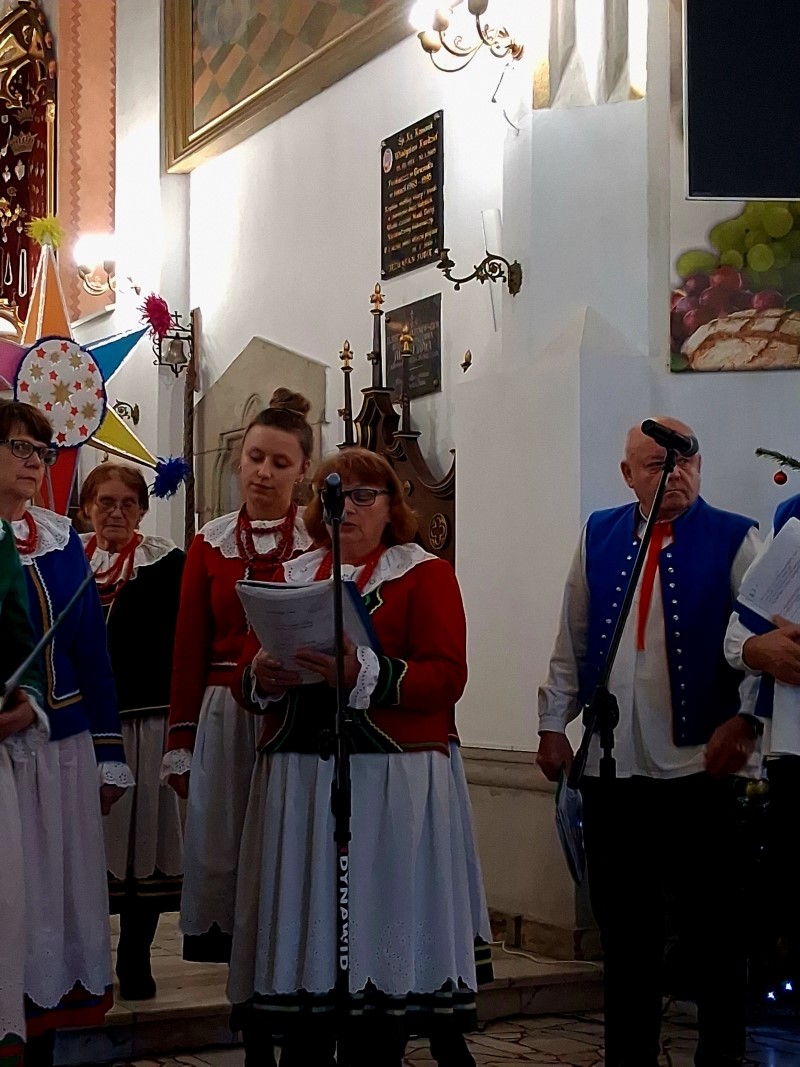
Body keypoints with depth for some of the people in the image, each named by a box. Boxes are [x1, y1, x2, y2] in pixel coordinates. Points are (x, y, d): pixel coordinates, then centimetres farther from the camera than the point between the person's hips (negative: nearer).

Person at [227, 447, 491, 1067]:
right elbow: (247, 679, 15)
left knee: (380, 926, -5)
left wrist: (363, 674, -22)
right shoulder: (290, 578, 18)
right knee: (302, 928, 1)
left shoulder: (425, 574, 5)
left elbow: (447, 676, -8)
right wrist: (260, 677, -9)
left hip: (392, 783, -3)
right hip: (296, 780, 4)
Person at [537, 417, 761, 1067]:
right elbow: (571, 643, 13)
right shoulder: (599, 536, 10)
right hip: (610, 767, 4)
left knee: (713, 927, 5)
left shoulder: (734, 539, -1)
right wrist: (554, 723, 10)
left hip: (695, 765, -3)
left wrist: (744, 720, -15)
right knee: (623, 928, 11)